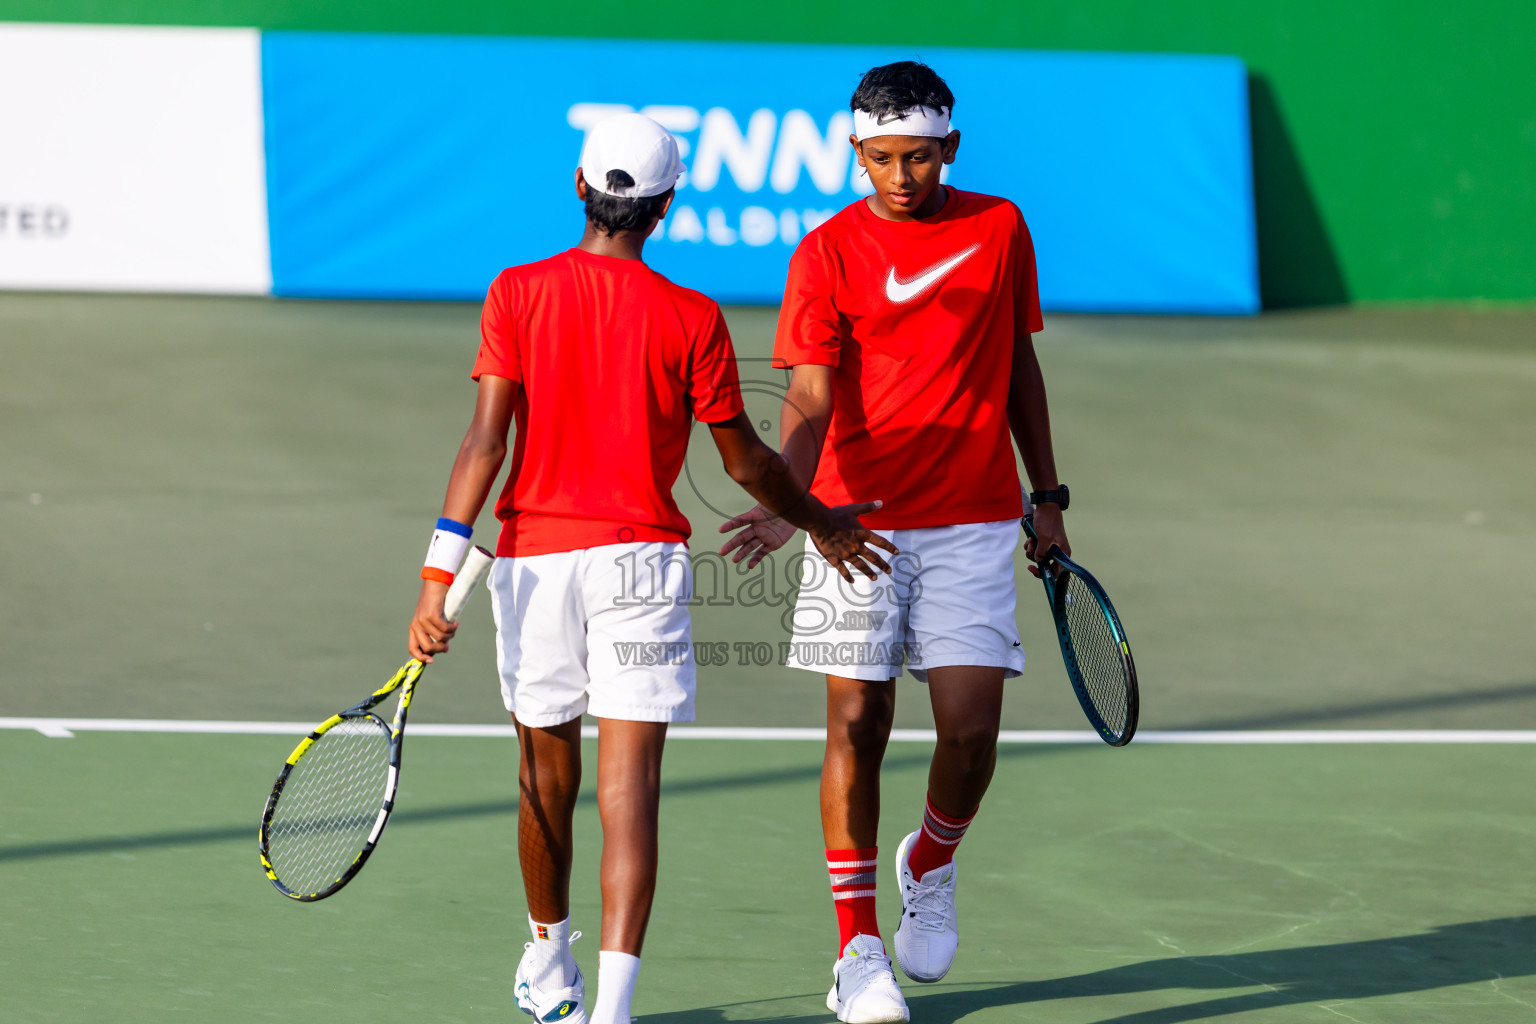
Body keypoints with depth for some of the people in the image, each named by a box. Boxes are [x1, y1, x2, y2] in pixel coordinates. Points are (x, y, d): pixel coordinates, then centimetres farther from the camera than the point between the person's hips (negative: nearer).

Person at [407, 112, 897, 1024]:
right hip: (641, 558, -2)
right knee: (630, 792, -6)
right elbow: (744, 459, 3)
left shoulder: (520, 293, -1)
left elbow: (487, 440, -9)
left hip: (534, 558, 2)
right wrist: (820, 522, 21)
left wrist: (440, 572, -10)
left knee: (547, 779, 19)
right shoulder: (692, 318, -3)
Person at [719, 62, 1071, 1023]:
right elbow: (811, 399, -11)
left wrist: (1047, 496, 16)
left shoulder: (999, 229, 6)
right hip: (858, 524, -1)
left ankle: (932, 865, 24)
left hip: (973, 525, 2)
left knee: (971, 727, -8)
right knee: (858, 726, -2)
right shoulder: (830, 252, -3)